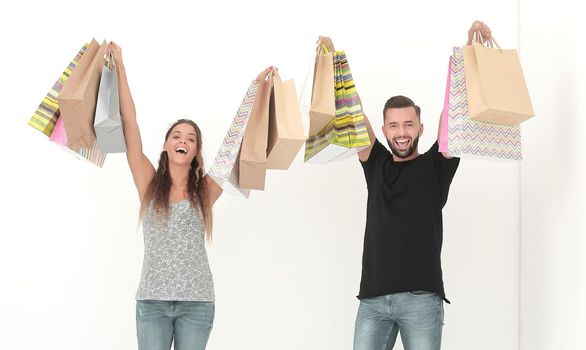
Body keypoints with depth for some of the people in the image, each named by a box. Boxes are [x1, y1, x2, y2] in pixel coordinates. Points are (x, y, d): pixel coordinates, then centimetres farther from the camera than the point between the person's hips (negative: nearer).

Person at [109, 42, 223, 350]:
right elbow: (129, 122, 2)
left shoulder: (205, 190, 4)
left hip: (196, 301, 0)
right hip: (152, 300, 0)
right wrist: (120, 66, 1)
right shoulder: (150, 184, 5)